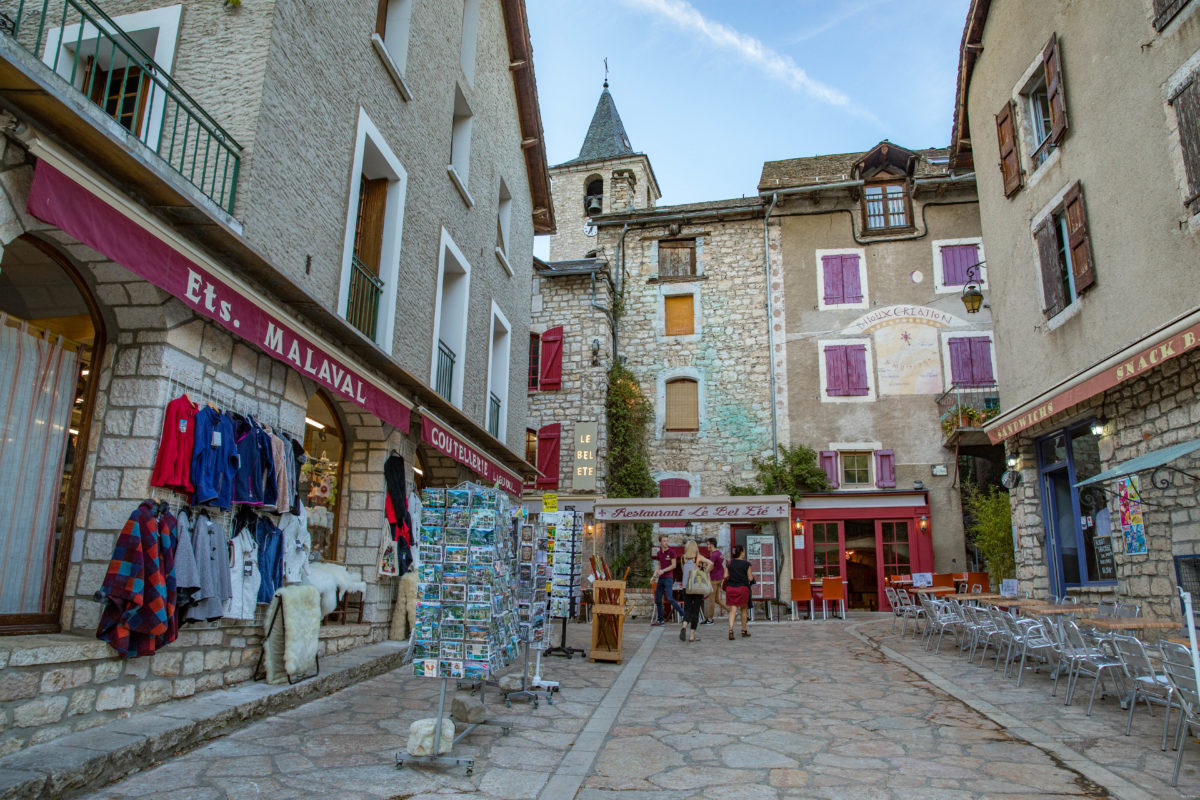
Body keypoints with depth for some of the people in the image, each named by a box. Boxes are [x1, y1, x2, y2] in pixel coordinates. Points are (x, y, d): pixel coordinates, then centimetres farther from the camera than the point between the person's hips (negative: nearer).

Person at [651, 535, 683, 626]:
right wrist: (655, 575, 7)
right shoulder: (659, 553, 13)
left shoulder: (671, 552, -5)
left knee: (670, 598, -16)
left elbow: (673, 565, -8)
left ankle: (682, 614, -5)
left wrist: (663, 571, -14)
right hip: (661, 578, 7)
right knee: (657, 599, 7)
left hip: (668, 578, -7)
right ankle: (660, 619, 16)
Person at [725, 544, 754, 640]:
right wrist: (752, 575, 18)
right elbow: (750, 578, -3)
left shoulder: (730, 563, 3)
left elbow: (726, 576, 3)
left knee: (732, 610, -1)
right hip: (742, 588, -2)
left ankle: (731, 630, -19)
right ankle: (744, 630, 26)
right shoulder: (746, 564, -4)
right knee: (744, 609, 15)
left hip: (730, 588, 2)